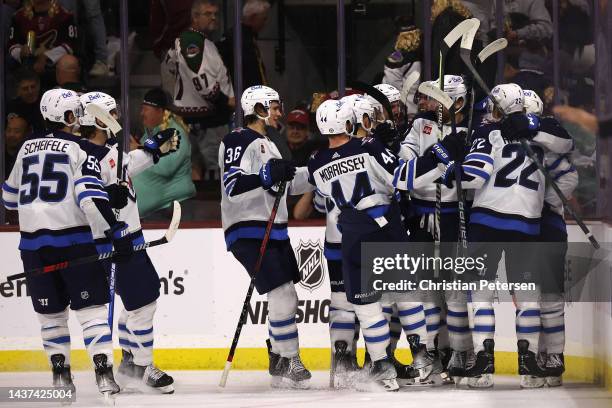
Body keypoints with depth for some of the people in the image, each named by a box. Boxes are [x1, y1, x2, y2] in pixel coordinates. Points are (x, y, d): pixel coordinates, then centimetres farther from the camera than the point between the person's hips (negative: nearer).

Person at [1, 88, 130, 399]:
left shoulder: (28, 147, 13)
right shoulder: (82, 150, -3)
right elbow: (90, 197, -16)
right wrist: (116, 233, -16)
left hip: (33, 241, 5)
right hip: (73, 239, -5)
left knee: (50, 311, 14)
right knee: (91, 306, -2)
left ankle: (60, 373, 13)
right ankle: (103, 373, -11)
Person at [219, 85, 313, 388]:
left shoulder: (267, 145, 22)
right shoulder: (239, 141, -10)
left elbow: (289, 184, 28)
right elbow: (232, 184, -23)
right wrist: (267, 175, -34)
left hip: (274, 231, 10)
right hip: (248, 231, -10)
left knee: (286, 300, 11)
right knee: (282, 296, -15)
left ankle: (278, 360, 21)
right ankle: (288, 362, -8)